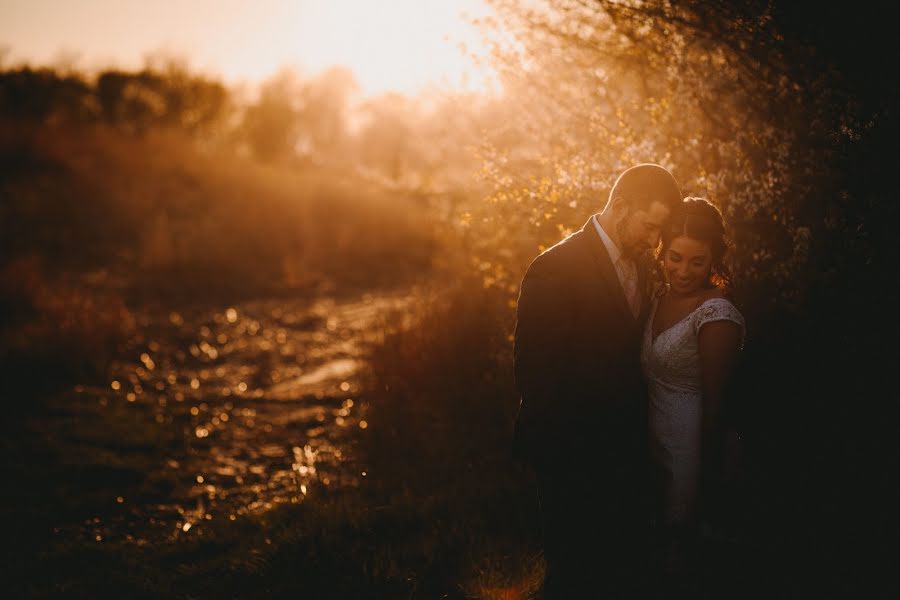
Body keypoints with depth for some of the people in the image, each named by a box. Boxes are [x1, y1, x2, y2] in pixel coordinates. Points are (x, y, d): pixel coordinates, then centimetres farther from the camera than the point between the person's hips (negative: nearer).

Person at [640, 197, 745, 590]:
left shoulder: (717, 316, -22)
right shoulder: (661, 301, 3)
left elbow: (714, 404, -18)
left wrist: (707, 482, -14)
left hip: (688, 450, -7)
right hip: (653, 439, 7)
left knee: (678, 549, 9)